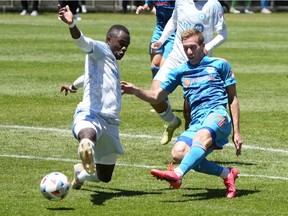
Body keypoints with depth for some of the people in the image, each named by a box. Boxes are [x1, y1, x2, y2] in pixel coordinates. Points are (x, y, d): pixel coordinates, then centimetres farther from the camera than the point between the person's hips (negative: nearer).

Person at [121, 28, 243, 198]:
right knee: (180, 153, -26)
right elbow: (156, 97, 21)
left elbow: (233, 99, 14)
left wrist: (237, 132, 7)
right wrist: (135, 91, 0)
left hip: (218, 115, -4)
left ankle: (177, 174, -63)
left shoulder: (219, 65, 14)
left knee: (202, 136, -39)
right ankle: (227, 174, -11)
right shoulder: (180, 71, 22)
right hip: (196, 123, 4)